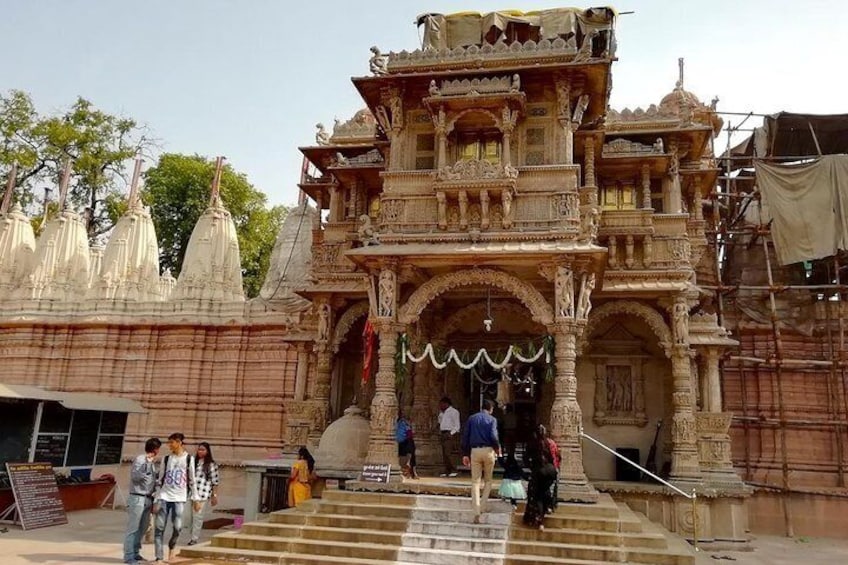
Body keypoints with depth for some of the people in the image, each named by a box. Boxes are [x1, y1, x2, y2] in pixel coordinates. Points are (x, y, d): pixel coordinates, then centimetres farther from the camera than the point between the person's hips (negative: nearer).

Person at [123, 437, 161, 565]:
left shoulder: (151, 462, 13)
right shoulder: (139, 459, -12)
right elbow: (135, 476, -22)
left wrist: (154, 493, 13)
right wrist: (148, 463, -24)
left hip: (148, 499, 8)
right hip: (137, 498, -8)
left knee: (142, 528, 13)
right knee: (133, 528, -3)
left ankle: (135, 553, 22)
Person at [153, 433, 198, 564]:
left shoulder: (188, 458, 2)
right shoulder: (166, 459, 7)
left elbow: (192, 480, 3)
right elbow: (160, 480, 8)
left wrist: (195, 499, 0)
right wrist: (156, 500, 4)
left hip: (179, 498, -2)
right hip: (164, 497, 2)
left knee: (177, 527, -8)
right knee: (159, 528, -3)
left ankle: (171, 547, 21)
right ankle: (159, 558, 3)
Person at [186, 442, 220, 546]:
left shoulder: (211, 464, -5)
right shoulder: (194, 462, 14)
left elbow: (215, 481, -5)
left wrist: (214, 495, -7)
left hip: (203, 493, -5)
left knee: (198, 516, -7)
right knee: (193, 516, 8)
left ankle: (194, 537, -1)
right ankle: (194, 536, 20)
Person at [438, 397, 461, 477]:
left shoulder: (453, 411, -5)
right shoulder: (443, 413, 20)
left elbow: (457, 425, -9)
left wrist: (451, 433, -18)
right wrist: (440, 411, 15)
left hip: (450, 434, -8)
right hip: (443, 434, 8)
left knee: (448, 453, -15)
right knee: (444, 454, 4)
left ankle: (453, 471, -9)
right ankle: (447, 471, 6)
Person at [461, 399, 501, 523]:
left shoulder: (472, 418, 10)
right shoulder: (492, 419, 1)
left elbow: (465, 437, 7)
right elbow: (493, 436, -12)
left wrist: (465, 454, 10)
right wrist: (498, 448, 5)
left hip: (474, 451, 2)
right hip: (488, 450, -2)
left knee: (475, 481, 3)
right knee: (488, 480, 16)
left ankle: (476, 512, -6)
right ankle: (482, 507, 9)